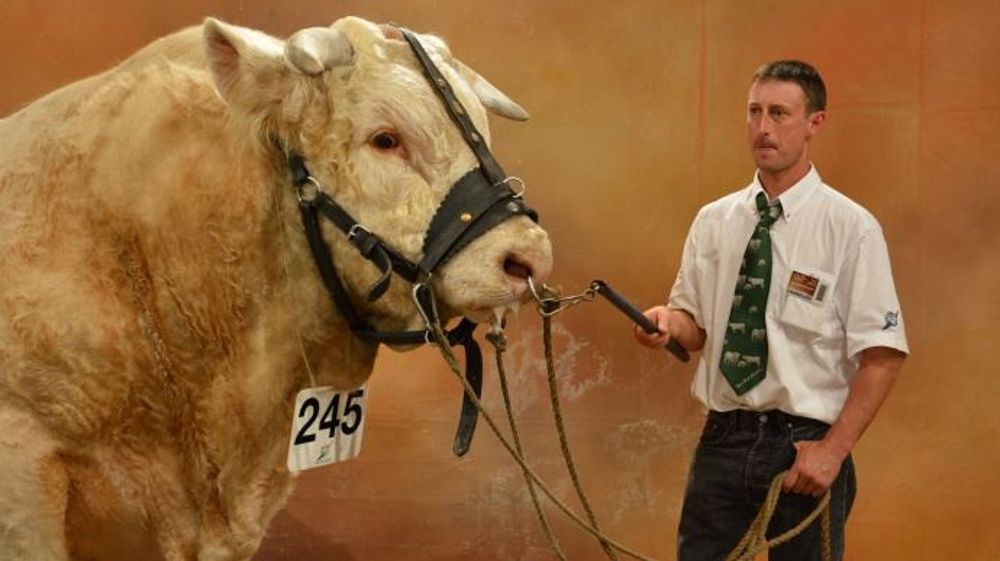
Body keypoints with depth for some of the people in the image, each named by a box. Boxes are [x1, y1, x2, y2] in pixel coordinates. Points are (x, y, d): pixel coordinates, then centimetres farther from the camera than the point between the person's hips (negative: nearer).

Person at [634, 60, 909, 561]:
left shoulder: (851, 228, -8)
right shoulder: (713, 220, 6)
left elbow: (883, 356, -9)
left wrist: (833, 449, -15)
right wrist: (668, 321, -10)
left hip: (805, 445, -4)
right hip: (723, 438, 4)